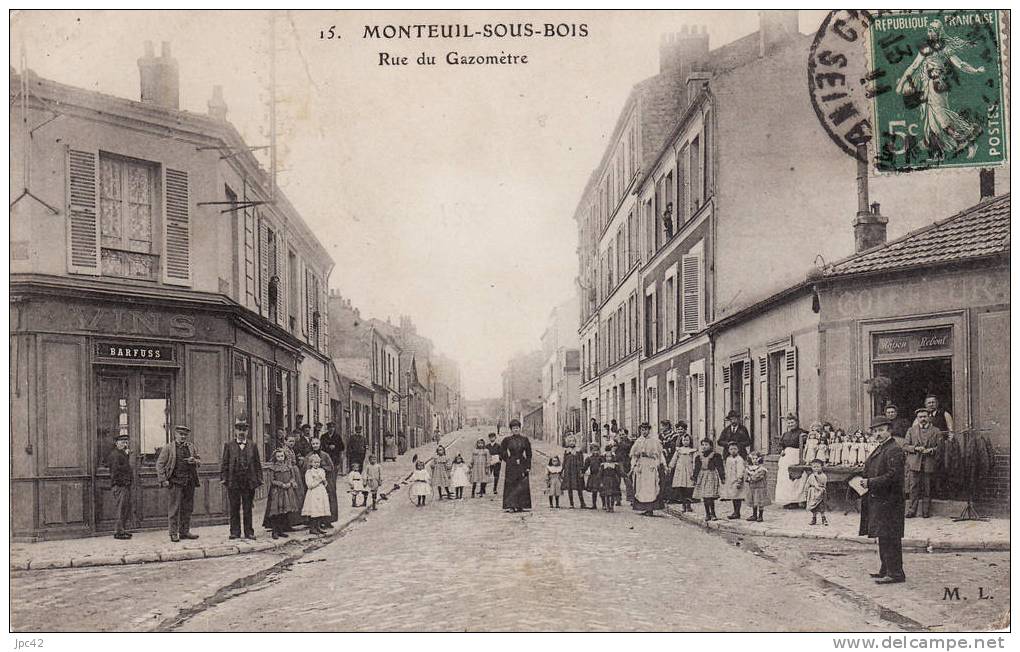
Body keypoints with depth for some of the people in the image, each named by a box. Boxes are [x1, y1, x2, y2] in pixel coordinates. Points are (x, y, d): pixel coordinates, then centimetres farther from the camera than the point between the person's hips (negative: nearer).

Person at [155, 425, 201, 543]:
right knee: (174, 509, -3)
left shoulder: (191, 447, 15)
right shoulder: (168, 448, 2)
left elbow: (199, 460, 20)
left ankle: (184, 532, 17)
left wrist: (194, 461, -4)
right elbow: (159, 464, -1)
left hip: (189, 482, 5)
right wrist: (163, 480, -10)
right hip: (175, 482, -5)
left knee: (187, 508, 8)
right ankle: (173, 533, 3)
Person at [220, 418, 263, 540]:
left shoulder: (253, 446, 9)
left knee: (248, 509, 6)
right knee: (234, 509, 5)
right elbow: (224, 463, 4)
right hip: (233, 482, -1)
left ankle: (249, 532, 12)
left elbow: (258, 464, 9)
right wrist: (224, 479, -5)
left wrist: (258, 480, 2)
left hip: (249, 483, 1)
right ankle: (235, 532, 13)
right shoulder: (228, 445, 6)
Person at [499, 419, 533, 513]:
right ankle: (511, 506, -4)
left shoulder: (525, 439, 5)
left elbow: (529, 454, 6)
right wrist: (508, 460, 0)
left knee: (523, 486, -1)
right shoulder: (507, 440, 1)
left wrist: (528, 467, 1)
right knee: (511, 486, -5)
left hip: (522, 464, 2)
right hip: (511, 466, -2)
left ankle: (520, 506, 5)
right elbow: (502, 453, 8)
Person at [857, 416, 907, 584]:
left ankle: (895, 573, -3)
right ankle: (886, 570, 24)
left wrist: (870, 483, -21)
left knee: (889, 537, -7)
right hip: (878, 500, 10)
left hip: (888, 500, -10)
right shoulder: (880, 449, 17)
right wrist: (864, 481, 7)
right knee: (883, 537, 16)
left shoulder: (894, 450, -14)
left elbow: (893, 475, -22)